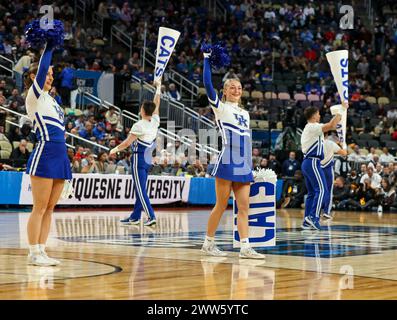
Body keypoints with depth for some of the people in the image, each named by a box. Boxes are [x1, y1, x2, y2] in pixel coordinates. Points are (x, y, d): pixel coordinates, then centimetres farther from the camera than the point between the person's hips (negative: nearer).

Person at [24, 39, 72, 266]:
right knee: (40, 208, -6)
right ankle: (34, 253, -2)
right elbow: (41, 70, -11)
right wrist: (48, 47, -11)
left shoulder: (50, 98, 19)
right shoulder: (34, 95, -5)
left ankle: (41, 251, 12)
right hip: (45, 155, -8)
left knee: (50, 208, 8)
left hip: (59, 156, 8)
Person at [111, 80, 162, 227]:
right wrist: (158, 88, 27)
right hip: (148, 159, 7)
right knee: (140, 188, 13)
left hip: (138, 158, -7)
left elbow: (126, 143, -9)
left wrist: (115, 149, 8)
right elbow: (156, 104, 16)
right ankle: (135, 216, 18)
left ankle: (151, 216, -14)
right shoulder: (155, 121, 1)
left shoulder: (139, 126, -16)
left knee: (140, 189, -7)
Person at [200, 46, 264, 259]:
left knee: (244, 207, 1)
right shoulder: (220, 107, 0)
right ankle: (208, 243, 8)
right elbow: (207, 84, -13)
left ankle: (245, 247, -2)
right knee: (221, 205, -3)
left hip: (243, 165, 7)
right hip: (227, 163, -6)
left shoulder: (244, 113, 20)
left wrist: (251, 165, 19)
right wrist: (207, 60, -13)